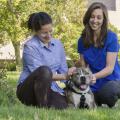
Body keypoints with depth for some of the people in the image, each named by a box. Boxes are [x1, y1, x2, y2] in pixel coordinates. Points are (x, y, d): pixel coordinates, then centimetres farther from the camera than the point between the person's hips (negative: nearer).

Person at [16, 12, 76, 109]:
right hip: (29, 90, -4)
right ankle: (41, 108, -22)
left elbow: (63, 70, 10)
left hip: (52, 89, 4)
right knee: (44, 70, -34)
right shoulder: (30, 46, -11)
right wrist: (64, 76, -24)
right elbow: (41, 73, -18)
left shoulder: (58, 44, 9)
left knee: (62, 107, -27)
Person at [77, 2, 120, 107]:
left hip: (111, 80, -4)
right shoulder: (83, 40, 5)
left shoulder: (111, 37, -8)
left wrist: (94, 76, -30)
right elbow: (83, 66, 8)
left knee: (108, 91, -40)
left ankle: (111, 104, -2)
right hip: (93, 85, 4)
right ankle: (97, 102, 10)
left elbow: (110, 68, -12)